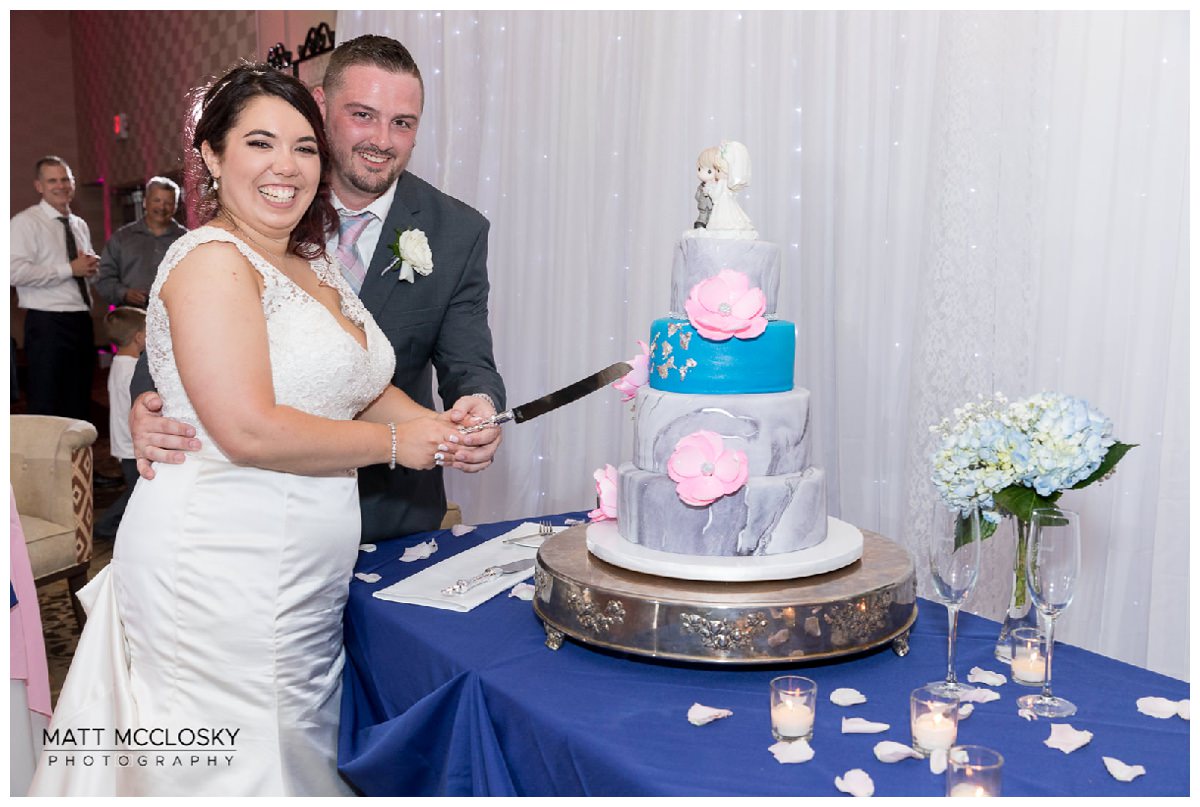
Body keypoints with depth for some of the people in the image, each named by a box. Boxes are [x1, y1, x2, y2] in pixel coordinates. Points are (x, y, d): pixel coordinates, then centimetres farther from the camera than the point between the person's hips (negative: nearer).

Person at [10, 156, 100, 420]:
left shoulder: (80, 225, 17)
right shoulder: (25, 222, -6)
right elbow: (15, 272, -19)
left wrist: (90, 266, 4)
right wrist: (70, 269, -17)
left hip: (82, 321, 7)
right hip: (48, 323, -7)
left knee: (79, 403, 13)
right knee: (46, 407, -3)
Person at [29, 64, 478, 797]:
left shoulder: (314, 265, 14)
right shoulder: (212, 260, -14)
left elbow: (357, 386, 20)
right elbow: (248, 429, -23)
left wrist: (441, 426, 1)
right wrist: (393, 444, -13)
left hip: (304, 582, 9)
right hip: (222, 570, -8)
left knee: (302, 756, 18)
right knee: (243, 769, 3)